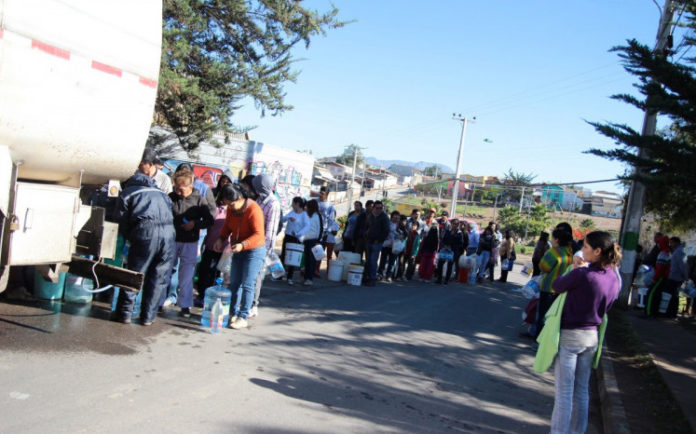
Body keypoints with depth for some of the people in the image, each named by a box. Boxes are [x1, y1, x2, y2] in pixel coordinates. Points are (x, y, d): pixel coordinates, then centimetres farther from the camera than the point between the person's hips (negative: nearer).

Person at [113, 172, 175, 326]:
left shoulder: (127, 192, 20)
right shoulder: (160, 192, 32)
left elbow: (123, 220, 13)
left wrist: (130, 238, 28)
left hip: (146, 231, -3)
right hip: (169, 231, 3)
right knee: (159, 276, 9)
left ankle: (124, 313, 10)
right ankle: (148, 316, 14)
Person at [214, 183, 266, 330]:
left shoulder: (253, 209, -25)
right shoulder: (231, 209, -3)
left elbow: (259, 235, -27)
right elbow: (227, 226, 11)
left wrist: (242, 245, -39)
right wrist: (221, 239, -7)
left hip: (254, 250, -7)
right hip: (238, 250, 7)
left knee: (247, 285, -7)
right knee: (234, 283, 11)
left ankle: (243, 317, -1)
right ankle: (233, 313, 21)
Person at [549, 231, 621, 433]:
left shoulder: (582, 274, -24)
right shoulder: (614, 278, 0)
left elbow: (556, 286, -9)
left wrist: (573, 269, 3)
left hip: (569, 335, -7)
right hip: (592, 336, 7)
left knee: (564, 391, 2)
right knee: (582, 390, 18)